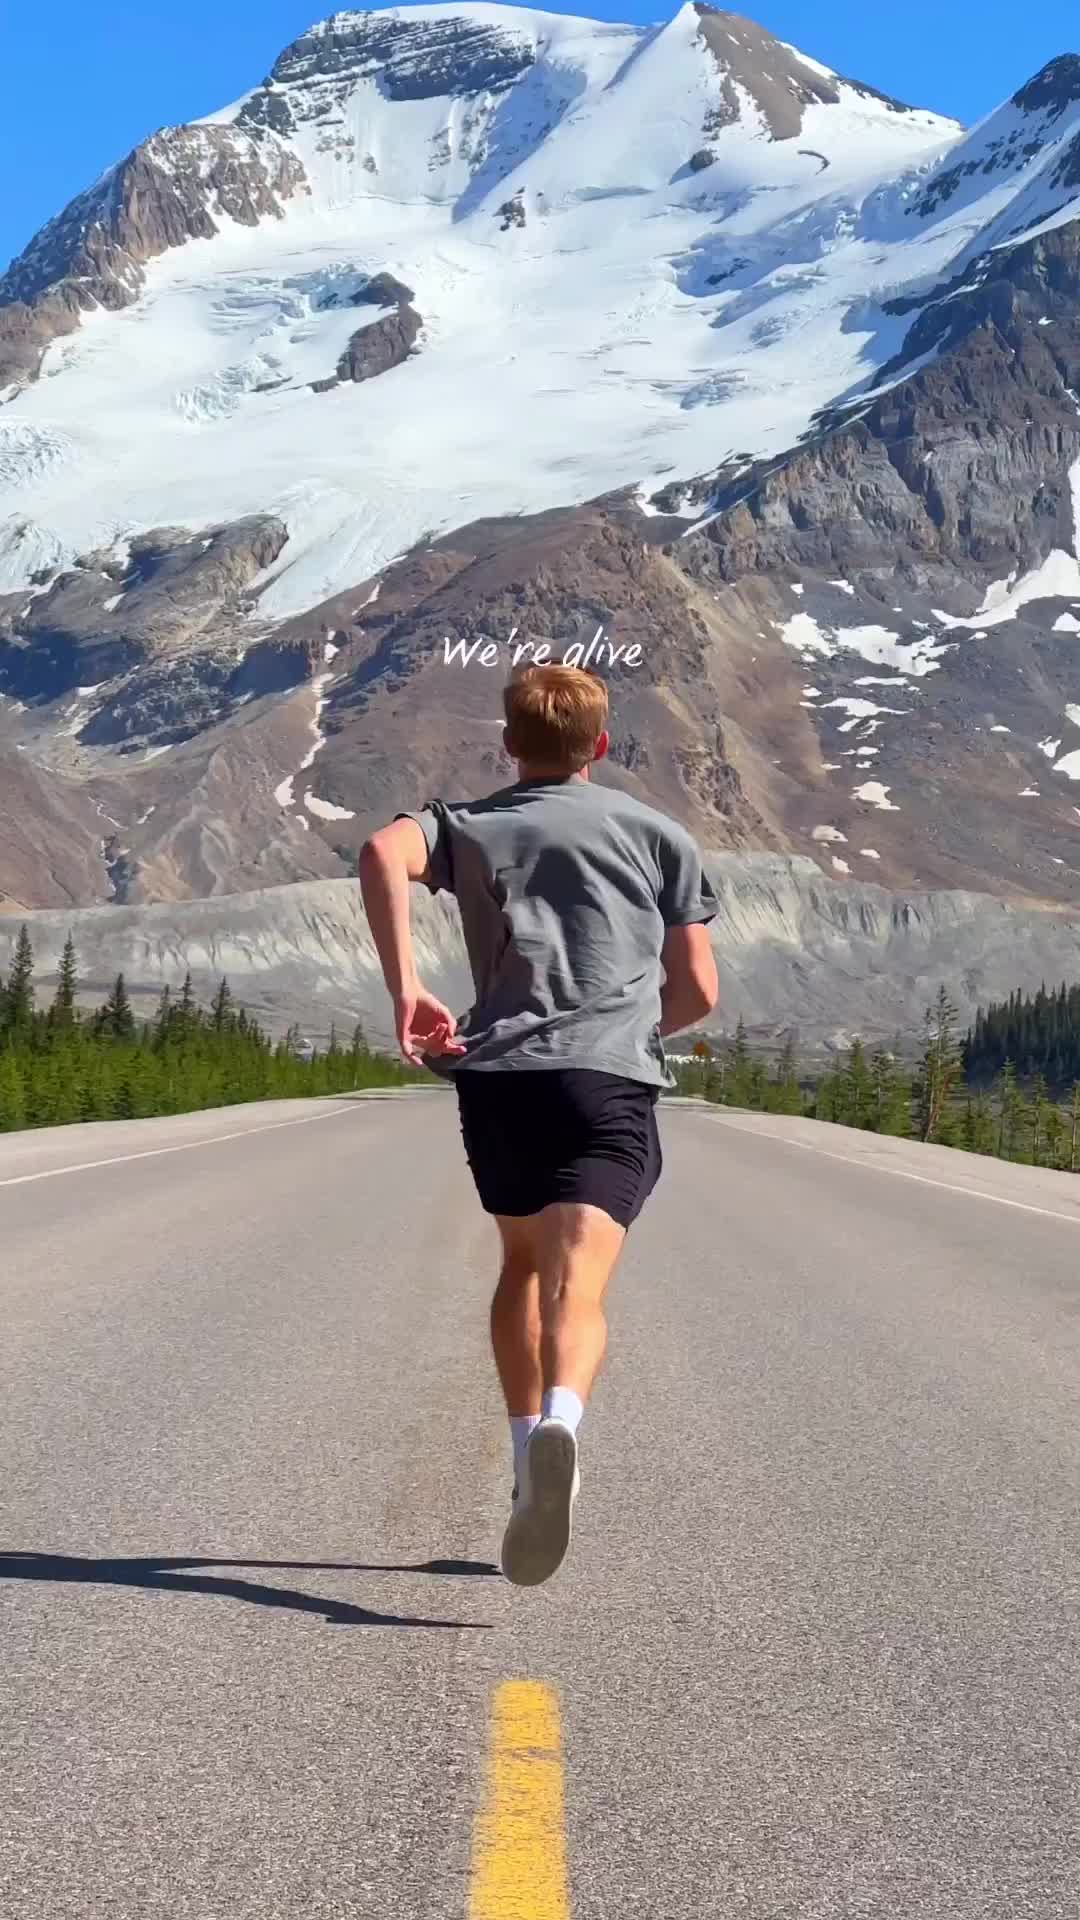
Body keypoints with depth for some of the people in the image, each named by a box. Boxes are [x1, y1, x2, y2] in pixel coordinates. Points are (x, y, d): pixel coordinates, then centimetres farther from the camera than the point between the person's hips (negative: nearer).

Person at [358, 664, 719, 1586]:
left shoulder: (468, 824, 19)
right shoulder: (658, 833, 19)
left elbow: (384, 851, -6)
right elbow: (698, 991, 16)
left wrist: (405, 990, -9)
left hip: (497, 1074, 2)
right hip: (613, 1080, -2)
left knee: (525, 1260, 25)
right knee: (577, 1282, -16)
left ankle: (527, 1450, 22)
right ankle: (559, 1420, -45)